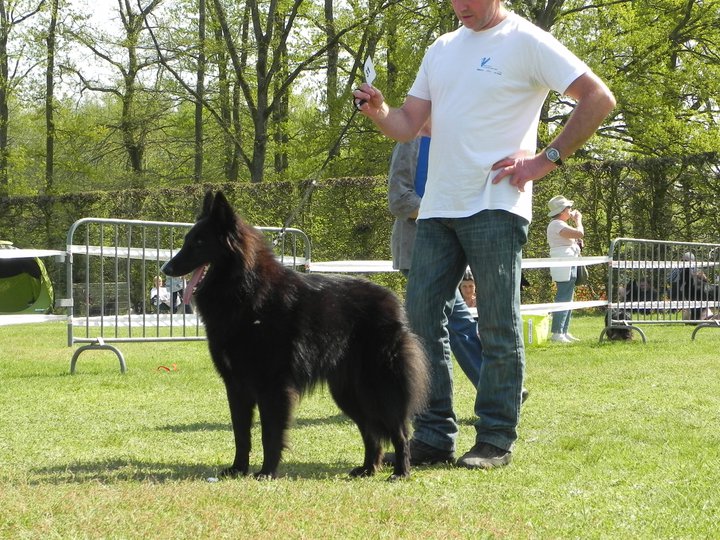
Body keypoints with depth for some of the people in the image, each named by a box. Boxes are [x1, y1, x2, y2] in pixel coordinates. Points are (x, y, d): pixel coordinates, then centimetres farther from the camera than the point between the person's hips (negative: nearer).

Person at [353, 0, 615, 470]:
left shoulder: (526, 41, -3)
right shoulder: (442, 50, 18)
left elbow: (599, 99, -7)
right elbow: (407, 125, 15)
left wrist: (547, 160, -10)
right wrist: (378, 110, -7)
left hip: (495, 206, -7)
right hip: (437, 209, 7)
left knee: (499, 329, -3)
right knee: (423, 319, 3)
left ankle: (496, 440, 3)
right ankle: (434, 436, 9)